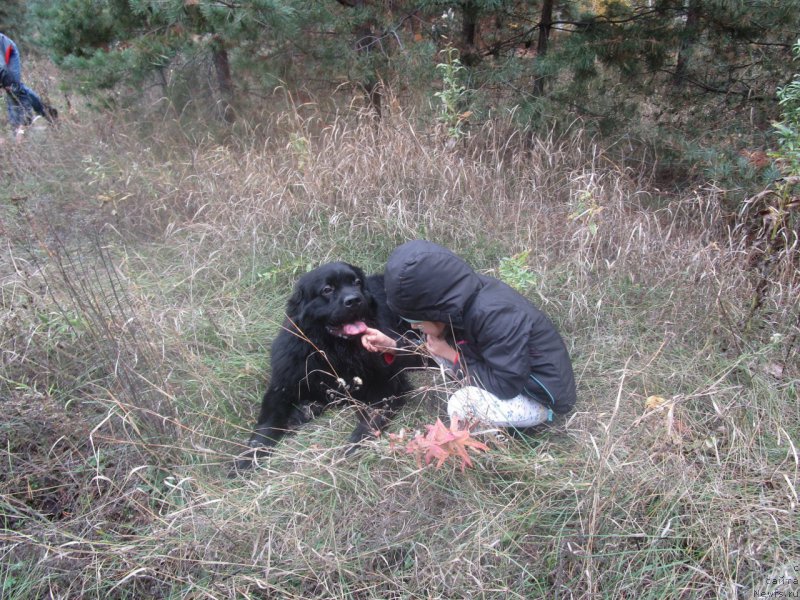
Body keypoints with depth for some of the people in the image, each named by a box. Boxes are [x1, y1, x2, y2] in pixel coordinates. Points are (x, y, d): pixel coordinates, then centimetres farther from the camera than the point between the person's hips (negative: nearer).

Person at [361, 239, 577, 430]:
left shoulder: (494, 317, -36)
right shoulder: (460, 300, -11)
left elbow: (506, 386, -29)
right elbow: (436, 344, 6)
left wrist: (455, 357, -21)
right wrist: (393, 346, -6)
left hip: (541, 394, -8)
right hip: (512, 371, 8)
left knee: (461, 405, -28)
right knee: (434, 344, -3)